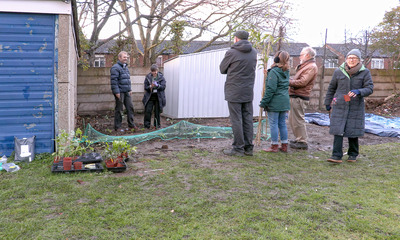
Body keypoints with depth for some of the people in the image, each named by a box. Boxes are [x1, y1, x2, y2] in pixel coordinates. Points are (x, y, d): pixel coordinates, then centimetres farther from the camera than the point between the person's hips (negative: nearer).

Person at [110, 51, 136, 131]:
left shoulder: (126, 67, 18)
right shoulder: (115, 68, -11)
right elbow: (114, 81, -17)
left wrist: (130, 89, 19)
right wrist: (116, 92, -21)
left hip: (126, 92, 8)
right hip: (120, 92, -8)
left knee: (130, 107, 8)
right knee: (119, 109, -1)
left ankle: (131, 124, 18)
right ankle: (117, 127, 8)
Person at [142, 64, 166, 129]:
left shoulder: (161, 77, 0)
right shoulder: (148, 77, 2)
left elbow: (163, 86, -8)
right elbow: (145, 87, 0)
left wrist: (157, 85, -25)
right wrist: (150, 86, -20)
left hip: (158, 97, -1)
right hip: (150, 96, 1)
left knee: (157, 111, 5)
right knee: (148, 111, -4)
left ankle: (157, 125, 17)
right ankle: (146, 125, 6)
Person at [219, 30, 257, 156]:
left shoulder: (231, 52, -9)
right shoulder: (254, 52, 9)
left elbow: (222, 69, 1)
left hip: (234, 92, -6)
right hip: (248, 91, 6)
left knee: (236, 120, -1)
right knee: (248, 119, 9)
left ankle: (238, 148, 3)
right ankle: (248, 147, 15)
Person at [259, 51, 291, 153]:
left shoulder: (274, 72, -14)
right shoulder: (286, 72, 10)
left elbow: (270, 89, -17)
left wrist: (264, 102, -12)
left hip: (274, 102, -7)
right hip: (284, 102, 8)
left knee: (273, 124, 1)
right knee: (282, 124, 14)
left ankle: (274, 146, 6)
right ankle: (284, 145, 20)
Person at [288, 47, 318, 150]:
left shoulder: (312, 67, -10)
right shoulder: (304, 66, 23)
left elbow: (302, 82, -20)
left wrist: (289, 82, -13)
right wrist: (290, 79, 2)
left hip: (300, 97, -10)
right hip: (295, 96, 10)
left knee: (298, 120, -6)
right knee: (292, 119, 15)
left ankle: (303, 142, 3)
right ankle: (298, 139, 26)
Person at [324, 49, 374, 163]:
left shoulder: (365, 72, 1)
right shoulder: (338, 71, 4)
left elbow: (370, 88, -3)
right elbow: (331, 88, 13)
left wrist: (359, 92, -23)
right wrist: (328, 103, 14)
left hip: (356, 107, 0)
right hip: (339, 106, 0)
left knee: (353, 131, 6)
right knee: (338, 130, -7)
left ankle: (353, 154, 24)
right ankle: (337, 156, -6)